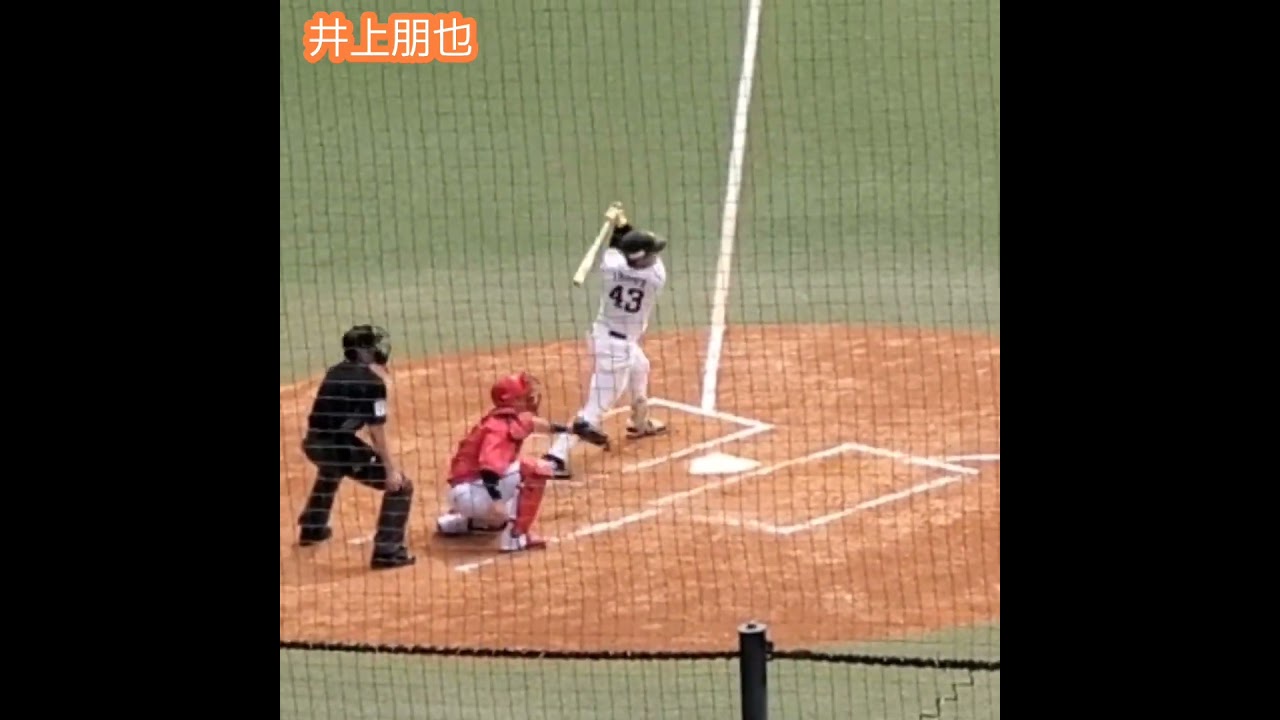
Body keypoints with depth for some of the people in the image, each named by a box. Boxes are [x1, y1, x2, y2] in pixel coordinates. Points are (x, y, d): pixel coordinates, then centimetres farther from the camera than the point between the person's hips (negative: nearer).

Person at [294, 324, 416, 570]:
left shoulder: (335, 373, 12)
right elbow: (376, 430, -13)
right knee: (400, 485, -1)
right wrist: (390, 468, -13)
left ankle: (312, 529, 57)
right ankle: (387, 551, -7)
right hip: (339, 446, -8)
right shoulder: (372, 382, -9)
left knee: (330, 469, 44)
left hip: (314, 443, 8)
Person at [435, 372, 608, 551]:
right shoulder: (500, 427, -21)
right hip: (471, 494, -10)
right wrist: (496, 499, -46)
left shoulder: (512, 418, 8)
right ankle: (516, 535, -15)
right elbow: (489, 463, -36)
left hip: (467, 491, 10)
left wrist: (572, 430, 37)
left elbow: (536, 423, 28)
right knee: (536, 471, -17)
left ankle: (462, 521, 31)